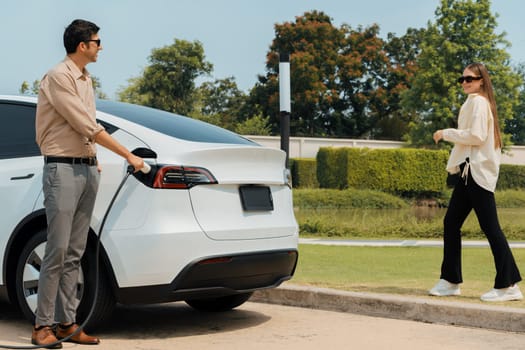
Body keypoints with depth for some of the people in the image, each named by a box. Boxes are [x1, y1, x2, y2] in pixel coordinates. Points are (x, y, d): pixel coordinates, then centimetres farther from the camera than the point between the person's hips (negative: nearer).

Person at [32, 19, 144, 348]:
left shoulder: (86, 80, 16)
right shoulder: (58, 77, -11)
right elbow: (88, 126, -16)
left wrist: (93, 161, 11)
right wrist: (128, 155, -14)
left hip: (87, 170, 8)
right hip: (63, 170, -8)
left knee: (75, 253, 7)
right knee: (58, 251, -9)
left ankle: (67, 323, 10)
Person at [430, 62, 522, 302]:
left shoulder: (478, 102, -8)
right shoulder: (475, 103, 21)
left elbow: (476, 136, -18)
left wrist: (447, 133, -10)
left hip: (477, 172, -10)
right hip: (469, 171, 10)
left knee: (490, 227, -10)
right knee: (451, 223, 10)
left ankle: (509, 286, -9)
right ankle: (450, 281, 15)